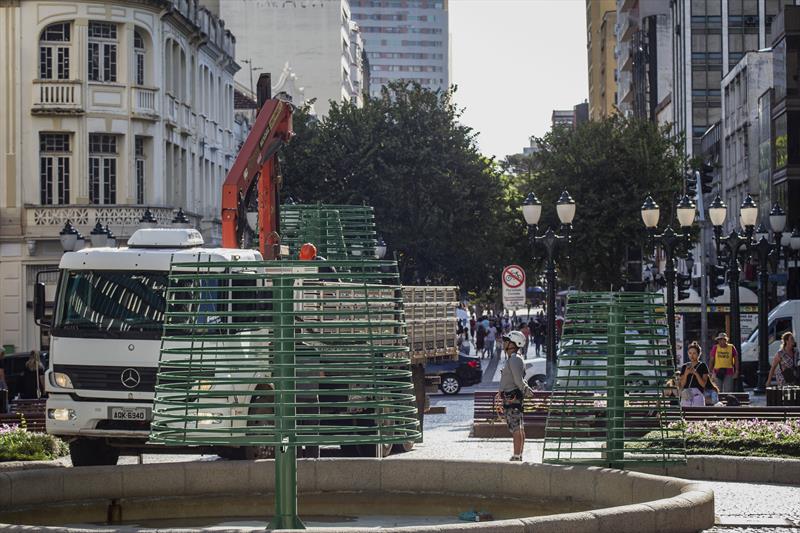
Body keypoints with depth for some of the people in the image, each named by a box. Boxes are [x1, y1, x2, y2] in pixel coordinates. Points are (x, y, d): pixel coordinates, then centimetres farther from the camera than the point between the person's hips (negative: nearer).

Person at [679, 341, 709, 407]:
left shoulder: (702, 366, 3)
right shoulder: (685, 367, 12)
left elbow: (703, 384, -4)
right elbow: (682, 385, 7)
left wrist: (696, 373, -16)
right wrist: (686, 374, -9)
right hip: (686, 396, 3)